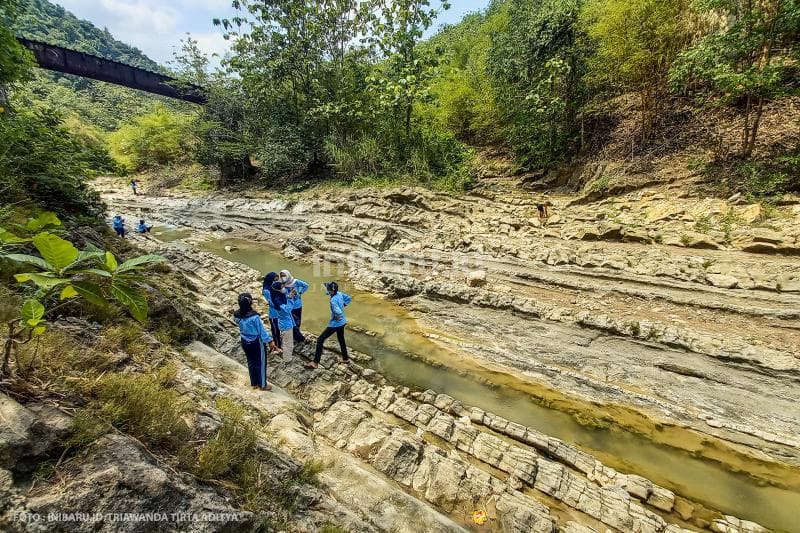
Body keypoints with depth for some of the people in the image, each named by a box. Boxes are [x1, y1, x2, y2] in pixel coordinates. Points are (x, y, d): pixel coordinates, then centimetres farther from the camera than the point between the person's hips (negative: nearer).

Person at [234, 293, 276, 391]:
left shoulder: (237, 315, -11)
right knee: (261, 363, 11)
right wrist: (270, 341, -10)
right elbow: (262, 330, -20)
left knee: (251, 362, 22)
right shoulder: (254, 316, -30)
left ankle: (254, 383, 37)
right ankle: (263, 385, 25)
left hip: (245, 342, 6)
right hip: (256, 342, -6)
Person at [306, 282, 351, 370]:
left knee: (320, 340, 0)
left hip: (335, 324, -9)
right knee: (341, 339, 26)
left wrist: (337, 318, -19)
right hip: (342, 322, 9)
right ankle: (345, 358, 41)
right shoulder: (340, 294, -4)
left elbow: (338, 312, -40)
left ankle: (315, 363, 3)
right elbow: (349, 298, 13)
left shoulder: (333, 300, -29)